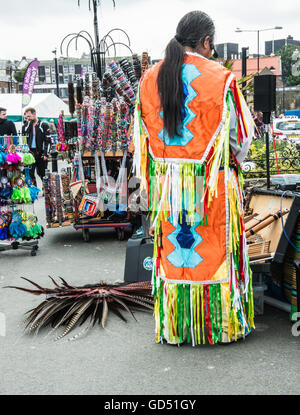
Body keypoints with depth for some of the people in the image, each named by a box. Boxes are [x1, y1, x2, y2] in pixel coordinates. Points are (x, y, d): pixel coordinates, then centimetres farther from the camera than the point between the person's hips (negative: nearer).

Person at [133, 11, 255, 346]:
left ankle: (173, 327, 20)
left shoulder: (150, 79, 3)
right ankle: (222, 324, 18)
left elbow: (142, 134, 8)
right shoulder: (220, 79, -9)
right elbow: (241, 133, -3)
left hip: (166, 182, 4)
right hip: (211, 184, -4)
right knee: (214, 249, 8)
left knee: (172, 249, 12)